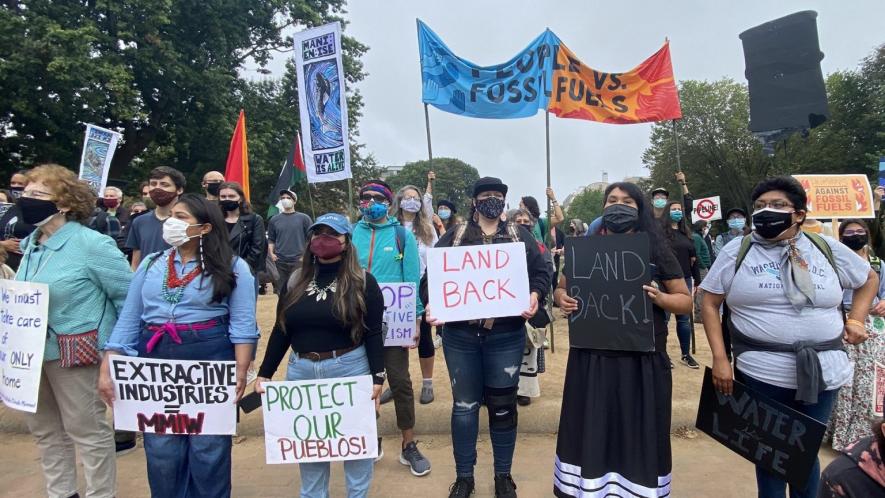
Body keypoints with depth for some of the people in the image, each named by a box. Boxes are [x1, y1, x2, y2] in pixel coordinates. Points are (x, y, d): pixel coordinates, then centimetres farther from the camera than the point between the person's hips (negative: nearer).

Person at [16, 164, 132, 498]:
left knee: (87, 430, 5)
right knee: (44, 429, 20)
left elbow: (128, 295, -15)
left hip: (73, 354, -8)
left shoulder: (91, 244, -17)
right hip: (32, 352, 8)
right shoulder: (30, 244, 7)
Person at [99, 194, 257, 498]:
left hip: (210, 362, -3)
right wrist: (107, 369, 2)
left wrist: (241, 371, -16)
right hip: (155, 361, 4)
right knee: (160, 451, 12)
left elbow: (243, 324, -7)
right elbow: (128, 320, 9)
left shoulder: (232, 267, -2)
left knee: (208, 450, 7)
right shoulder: (151, 264, 10)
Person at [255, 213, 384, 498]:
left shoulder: (362, 282, -4)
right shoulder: (295, 280, 6)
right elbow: (281, 331, 9)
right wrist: (265, 373, 5)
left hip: (349, 369, -3)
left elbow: (373, 334, -7)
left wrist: (377, 377, -13)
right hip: (300, 371, 4)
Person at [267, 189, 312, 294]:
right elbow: (271, 239, 15)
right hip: (279, 261, 3)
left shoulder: (303, 218, 2)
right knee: (281, 290, 8)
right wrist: (271, 253, 1)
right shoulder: (274, 219, 11)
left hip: (298, 261, -2)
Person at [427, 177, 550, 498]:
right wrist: (432, 304, -14)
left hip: (506, 337, 0)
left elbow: (541, 273, 4)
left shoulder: (520, 236, 9)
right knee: (464, 404, 11)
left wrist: (534, 296, -16)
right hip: (460, 335, 0)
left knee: (503, 405, 11)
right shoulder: (454, 236, 7)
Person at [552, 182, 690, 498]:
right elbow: (561, 287, 13)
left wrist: (661, 298, -15)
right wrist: (561, 299, -10)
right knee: (590, 433, 8)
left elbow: (686, 300, 6)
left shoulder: (656, 250, 4)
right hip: (592, 357, 1)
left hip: (643, 360, 0)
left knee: (639, 435, 8)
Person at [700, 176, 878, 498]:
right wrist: (720, 358, -10)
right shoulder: (737, 252, -2)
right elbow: (709, 302, -2)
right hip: (762, 373, -2)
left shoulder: (828, 249, 5)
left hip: (823, 372, 2)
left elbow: (869, 279, 22)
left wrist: (856, 319, 7)